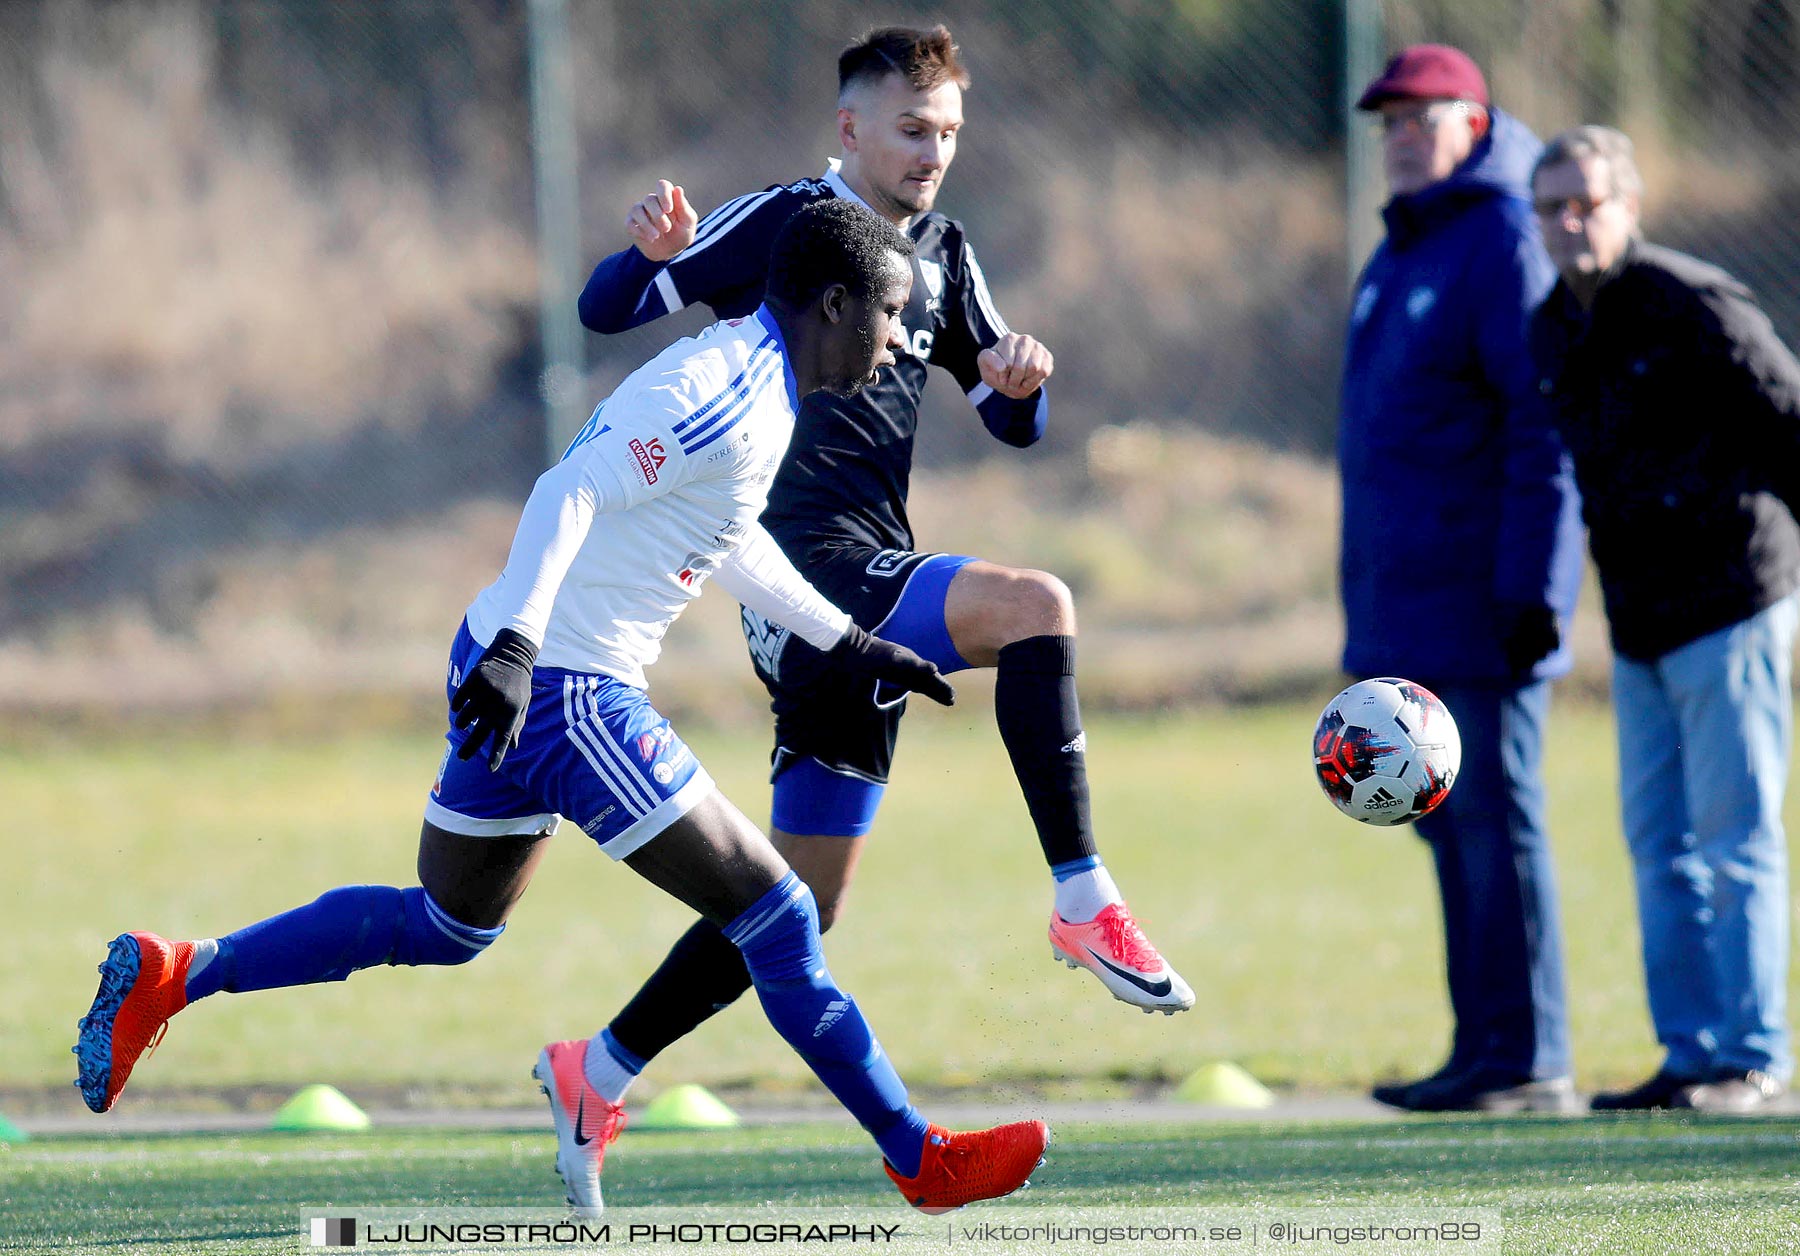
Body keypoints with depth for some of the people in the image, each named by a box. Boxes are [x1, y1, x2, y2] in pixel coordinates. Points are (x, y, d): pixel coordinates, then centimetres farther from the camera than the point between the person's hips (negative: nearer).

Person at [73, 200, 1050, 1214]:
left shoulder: (749, 380, 13)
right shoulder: (730, 401, -19)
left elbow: (725, 540, 28)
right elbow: (571, 494, -27)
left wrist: (850, 644, 31)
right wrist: (517, 645, -35)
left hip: (518, 675, 10)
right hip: (565, 694, -10)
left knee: (443, 929, 23)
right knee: (776, 917, -5)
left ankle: (168, 978, 23)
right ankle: (921, 1159, 2)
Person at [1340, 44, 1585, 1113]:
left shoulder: (1506, 242, -10)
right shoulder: (1400, 254, 19)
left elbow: (1543, 425, -16)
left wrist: (1531, 588, -21)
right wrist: (1368, 601, 21)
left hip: (1482, 603, -9)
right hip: (1408, 603, 9)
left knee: (1493, 817, -8)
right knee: (1451, 825, 10)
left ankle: (1530, 1063, -6)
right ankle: (1484, 1055, 13)